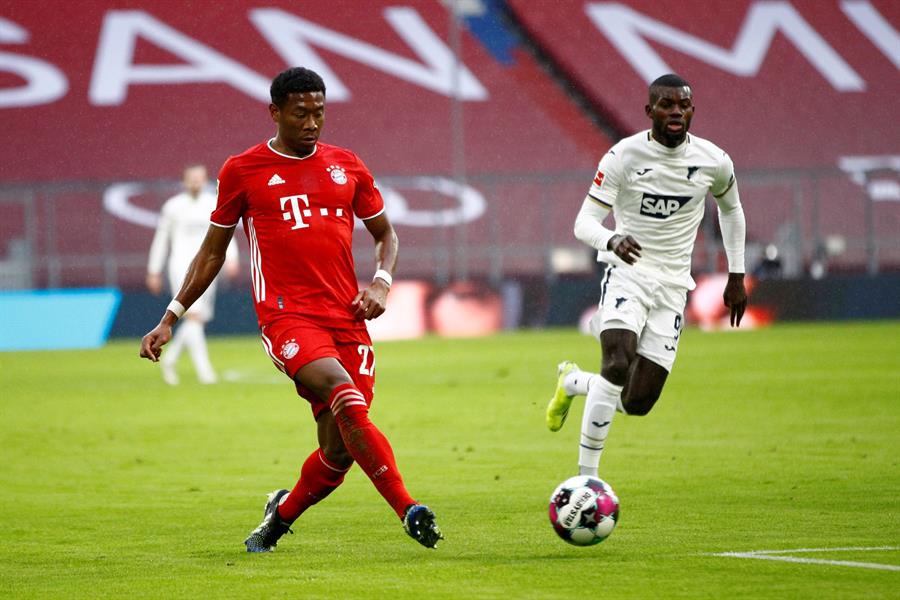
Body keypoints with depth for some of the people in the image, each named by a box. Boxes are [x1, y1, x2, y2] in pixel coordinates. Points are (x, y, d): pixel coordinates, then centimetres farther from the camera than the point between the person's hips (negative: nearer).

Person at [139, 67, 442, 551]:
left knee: (339, 449, 0)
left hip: (347, 320, 4)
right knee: (348, 401, -30)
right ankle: (408, 510, -30)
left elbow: (385, 234, 24)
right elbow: (212, 252, 15)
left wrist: (380, 283, 4)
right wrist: (170, 319, 14)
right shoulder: (242, 171, 6)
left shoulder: (347, 166, 13)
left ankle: (280, 516, 28)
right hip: (287, 317, -4)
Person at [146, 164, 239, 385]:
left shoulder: (215, 204, 9)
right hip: (181, 266, -4)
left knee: (197, 321, 7)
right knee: (194, 316, -18)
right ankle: (204, 370, -24)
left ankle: (169, 360, 28)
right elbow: (161, 240, 7)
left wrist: (231, 257, -13)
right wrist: (154, 272, 7)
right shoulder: (173, 207, 2)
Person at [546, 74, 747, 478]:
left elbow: (731, 209, 20)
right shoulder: (623, 156, -10)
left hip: (672, 286, 3)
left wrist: (736, 276, 19)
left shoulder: (714, 162, -1)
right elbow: (584, 221, -12)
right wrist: (613, 240, -35)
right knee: (617, 365, -29)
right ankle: (587, 476, -19)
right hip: (627, 274, -3)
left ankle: (573, 382, 29)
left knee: (638, 403, -3)